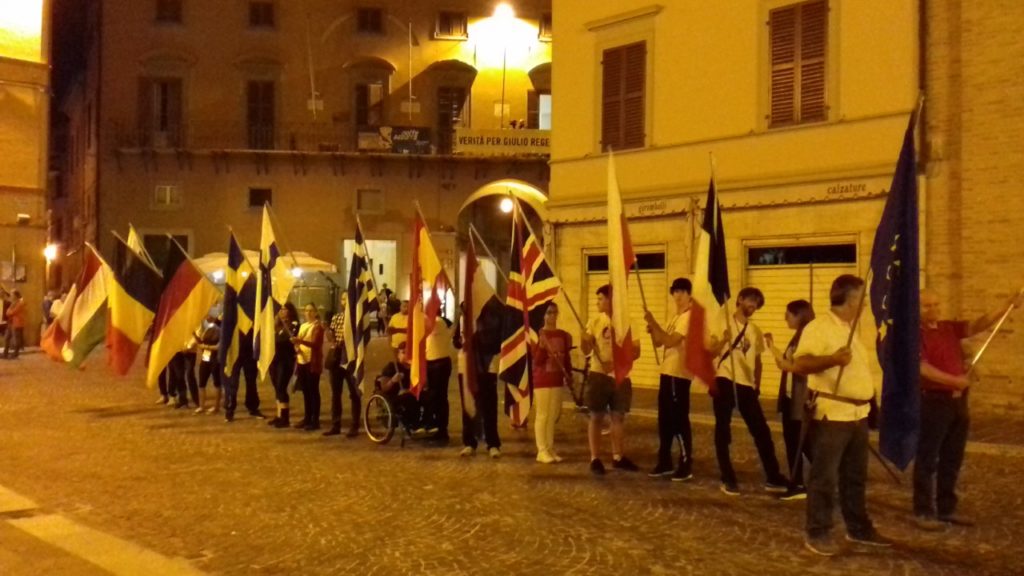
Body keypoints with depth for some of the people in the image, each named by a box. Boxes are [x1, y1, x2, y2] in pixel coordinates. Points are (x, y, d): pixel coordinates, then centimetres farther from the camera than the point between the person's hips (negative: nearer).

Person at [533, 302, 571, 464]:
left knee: (553, 416, 10)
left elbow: (566, 358, 13)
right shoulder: (539, 334, -9)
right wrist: (542, 347, -27)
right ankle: (542, 451, -1)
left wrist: (569, 374, 1)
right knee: (542, 415, -3)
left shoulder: (563, 335, 6)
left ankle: (550, 449, 17)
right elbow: (537, 361, -12)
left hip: (557, 379, 5)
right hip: (542, 380, -5)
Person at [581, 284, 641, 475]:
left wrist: (616, 362, -18)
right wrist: (583, 340, -27)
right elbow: (586, 350, -4)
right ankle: (595, 459, 6)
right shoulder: (595, 321, -1)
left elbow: (636, 352, -4)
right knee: (596, 417, 1)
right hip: (599, 375, -1)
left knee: (619, 417, 10)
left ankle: (618, 457, 21)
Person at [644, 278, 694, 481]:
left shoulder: (689, 316, -12)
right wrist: (652, 330, -2)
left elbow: (670, 341, -22)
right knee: (665, 419, 13)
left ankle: (686, 465, -2)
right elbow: (659, 342, 17)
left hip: (679, 373, -10)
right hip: (667, 371, 10)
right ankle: (665, 461, 21)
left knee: (679, 419, -7)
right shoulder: (674, 317, 18)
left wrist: (654, 322, -21)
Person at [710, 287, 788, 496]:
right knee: (723, 430, 0)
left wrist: (757, 386, 13)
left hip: (746, 385, 4)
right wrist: (724, 340, -25)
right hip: (724, 381, -4)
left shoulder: (755, 330, 15)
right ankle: (728, 479, 9)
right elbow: (711, 350, -8)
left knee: (761, 431, 3)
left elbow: (757, 361, 19)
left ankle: (773, 478, 11)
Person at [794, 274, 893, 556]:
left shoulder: (849, 328, 16)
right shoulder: (819, 327, -14)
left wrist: (869, 390, 18)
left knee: (855, 476, 18)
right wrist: (833, 359, -35)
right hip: (832, 414, -9)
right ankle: (817, 533, 5)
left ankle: (858, 528, 29)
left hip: (858, 413, 9)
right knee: (824, 477, -2)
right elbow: (799, 364, -24)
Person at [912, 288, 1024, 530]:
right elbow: (922, 368, -20)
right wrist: (953, 380, -29)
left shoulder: (949, 327, 12)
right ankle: (923, 512, 6)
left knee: (952, 460, 14)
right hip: (932, 402, -8)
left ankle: (946, 509, 24)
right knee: (927, 460, -1)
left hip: (958, 401, 8)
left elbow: (978, 326, 3)